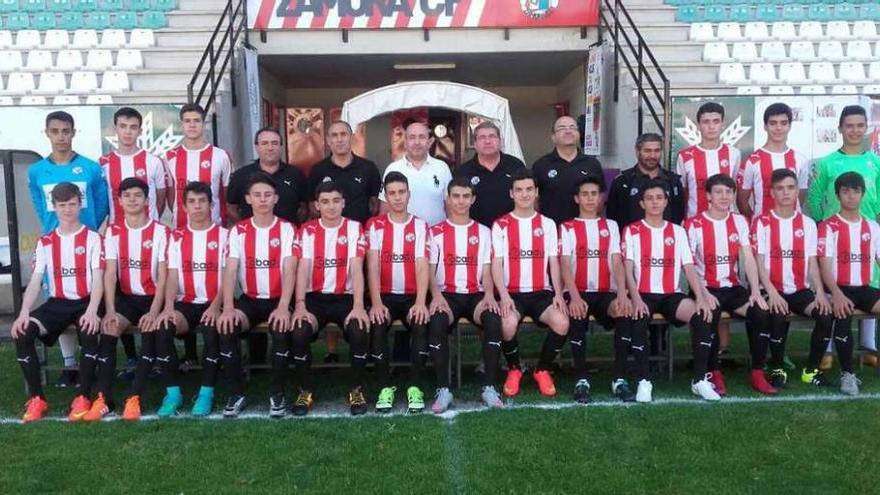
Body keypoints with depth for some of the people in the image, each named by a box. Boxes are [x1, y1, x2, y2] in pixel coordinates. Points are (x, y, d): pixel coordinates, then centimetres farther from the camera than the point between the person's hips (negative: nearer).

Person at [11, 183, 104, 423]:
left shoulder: (93, 238, 0)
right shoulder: (45, 242, 9)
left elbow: (98, 279, -8)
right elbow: (35, 281, 4)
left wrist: (92, 311, -25)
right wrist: (23, 313, -13)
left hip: (85, 302, -4)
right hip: (57, 303, 4)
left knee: (89, 331, -35)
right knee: (22, 332, -22)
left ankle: (83, 397, -24)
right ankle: (36, 398, -12)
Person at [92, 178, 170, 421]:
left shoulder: (160, 231, -4)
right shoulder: (113, 231, 5)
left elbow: (163, 276, -8)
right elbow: (110, 273, -3)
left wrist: (154, 312, -20)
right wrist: (110, 310, -16)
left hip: (152, 297, -3)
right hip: (126, 297, 3)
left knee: (150, 330, -31)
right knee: (108, 328, -25)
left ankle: (134, 398, -25)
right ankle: (104, 398, -21)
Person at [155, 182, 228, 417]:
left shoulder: (224, 235, 5)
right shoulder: (176, 237, 12)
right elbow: (172, 275, 4)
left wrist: (215, 306, -18)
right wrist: (168, 307, -15)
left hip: (213, 304, -2)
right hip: (185, 303, 2)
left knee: (211, 329, -35)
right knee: (163, 328, -28)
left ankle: (206, 393, -21)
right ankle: (172, 392, -16)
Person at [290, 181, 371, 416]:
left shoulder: (354, 228, 0)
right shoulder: (307, 230, 3)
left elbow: (356, 269, -10)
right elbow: (303, 269, -7)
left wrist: (358, 306, -23)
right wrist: (300, 306, -22)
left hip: (345, 297, -1)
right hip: (315, 297, 1)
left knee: (360, 331, -29)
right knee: (299, 332, -27)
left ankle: (356, 390, -5)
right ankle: (305, 391, -4)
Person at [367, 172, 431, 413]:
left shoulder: (420, 225, 4)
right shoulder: (375, 225, 4)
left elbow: (422, 266, -6)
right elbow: (373, 266, -5)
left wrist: (420, 302, -21)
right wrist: (376, 303, -19)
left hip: (412, 295, 0)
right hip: (385, 295, 0)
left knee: (422, 324, -30)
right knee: (376, 326, -29)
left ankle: (414, 386, -14)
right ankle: (385, 386, -12)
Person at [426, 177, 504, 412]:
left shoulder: (483, 231, 15)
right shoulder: (436, 232, 10)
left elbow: (486, 270, 8)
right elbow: (430, 270, 2)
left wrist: (489, 294, -13)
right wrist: (436, 295, -18)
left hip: (476, 294, 1)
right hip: (447, 294, -1)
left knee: (494, 320, -31)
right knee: (436, 322, -34)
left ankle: (489, 386, -23)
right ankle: (443, 389, -27)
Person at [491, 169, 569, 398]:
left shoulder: (548, 224, 13)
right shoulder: (500, 225, 5)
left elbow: (553, 262, 7)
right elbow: (496, 264, -2)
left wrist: (558, 293, -8)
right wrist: (504, 295, -17)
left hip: (541, 292, 2)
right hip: (512, 293, -2)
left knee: (562, 323, -28)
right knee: (508, 324, -34)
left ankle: (542, 370, 1)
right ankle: (514, 369, 0)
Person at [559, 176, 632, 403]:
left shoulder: (611, 226, 17)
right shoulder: (567, 227, 10)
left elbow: (617, 262, 4)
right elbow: (565, 265, -3)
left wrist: (622, 294, -15)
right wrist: (575, 297, -21)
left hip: (606, 293, 2)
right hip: (579, 293, -2)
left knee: (625, 312, -32)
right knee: (576, 316, -36)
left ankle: (620, 379, -23)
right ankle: (581, 380, -25)